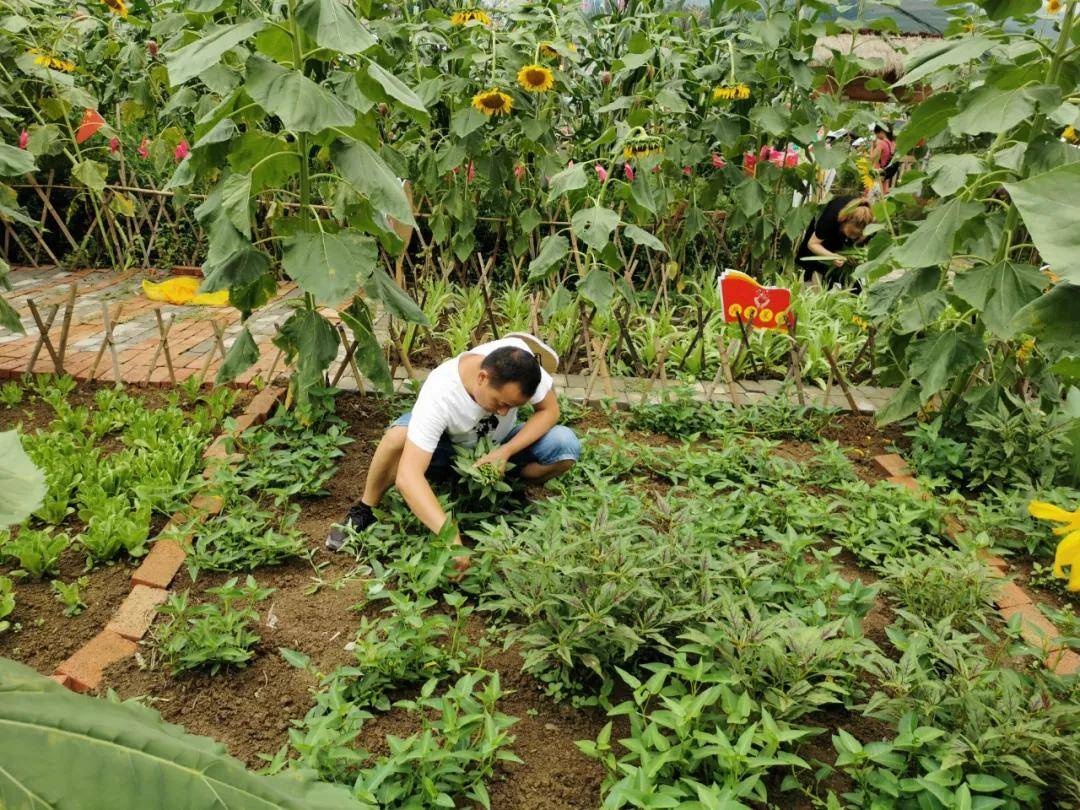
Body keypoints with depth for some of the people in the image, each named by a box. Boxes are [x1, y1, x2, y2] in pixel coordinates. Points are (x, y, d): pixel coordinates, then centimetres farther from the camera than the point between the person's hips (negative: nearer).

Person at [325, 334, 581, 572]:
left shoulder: (520, 361, -32)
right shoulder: (439, 395, -39)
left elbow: (549, 410, -14)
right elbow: (407, 476, -47)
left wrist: (506, 452, -28)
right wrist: (450, 536, -58)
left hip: (499, 445, 3)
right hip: (448, 444, -3)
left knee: (566, 445, -26)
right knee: (399, 434, -38)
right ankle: (364, 512, -13)